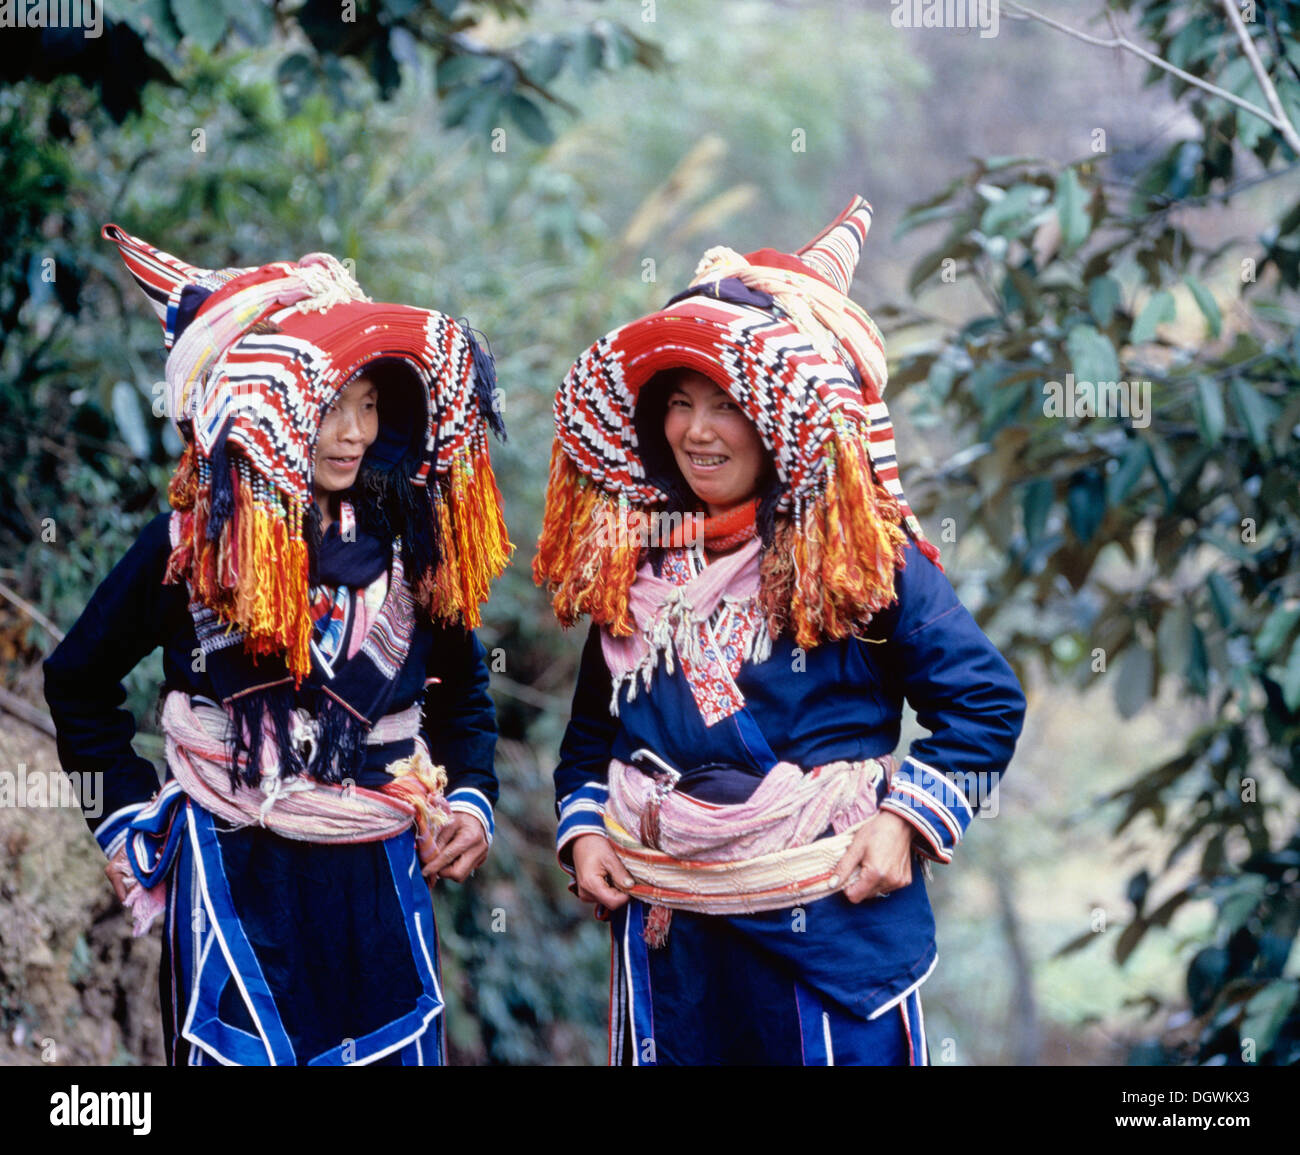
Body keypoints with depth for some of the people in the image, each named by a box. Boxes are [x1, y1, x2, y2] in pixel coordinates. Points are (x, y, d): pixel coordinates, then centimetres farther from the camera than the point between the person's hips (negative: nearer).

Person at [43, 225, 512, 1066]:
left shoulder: (405, 540, 1)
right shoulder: (194, 543, -7)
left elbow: (462, 692, 15)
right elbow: (81, 680, 6)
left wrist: (471, 798, 1)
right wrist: (131, 810, 3)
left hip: (382, 877, 3)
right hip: (234, 883, -3)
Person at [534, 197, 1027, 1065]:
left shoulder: (863, 556, -7)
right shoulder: (629, 563, 7)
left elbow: (985, 702, -5)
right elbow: (594, 730, 19)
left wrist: (908, 818, -12)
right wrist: (583, 828, 4)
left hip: (834, 926, -4)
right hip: (666, 929, 5)